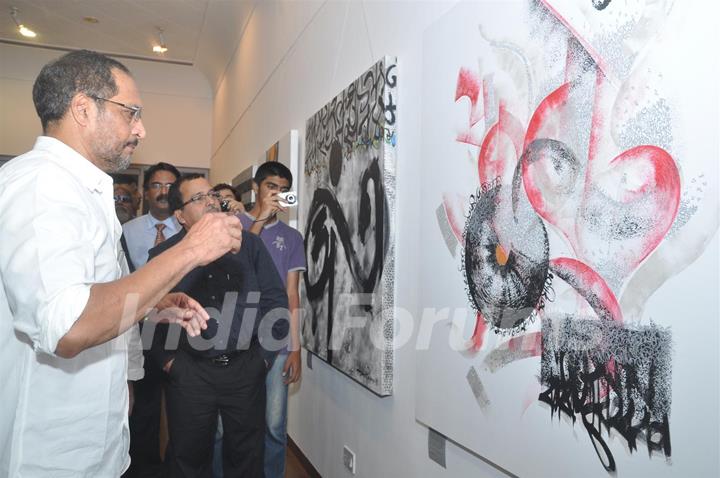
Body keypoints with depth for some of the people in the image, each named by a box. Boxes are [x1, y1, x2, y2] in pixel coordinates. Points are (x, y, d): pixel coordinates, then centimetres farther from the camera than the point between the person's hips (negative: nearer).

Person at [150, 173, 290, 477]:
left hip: (246, 369, 1)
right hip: (189, 372, 0)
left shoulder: (249, 244, 2)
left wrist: (264, 355, 0)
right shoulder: (163, 255, 1)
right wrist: (167, 361, -2)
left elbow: (276, 300, 2)